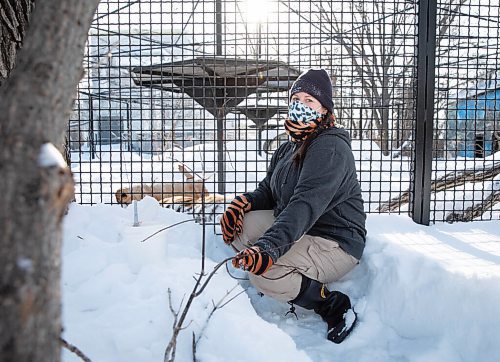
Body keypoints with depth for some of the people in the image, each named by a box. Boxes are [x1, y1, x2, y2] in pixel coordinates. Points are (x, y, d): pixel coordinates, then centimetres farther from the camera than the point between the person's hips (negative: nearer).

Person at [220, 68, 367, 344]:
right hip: (297, 231, 9)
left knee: (262, 268, -29)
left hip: (335, 244, -9)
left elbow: (307, 204, -33)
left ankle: (333, 306, -9)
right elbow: (268, 190, 10)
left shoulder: (331, 146, -19)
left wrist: (267, 247, -45)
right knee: (238, 223, -9)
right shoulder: (290, 146, 12)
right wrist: (241, 204, -13)